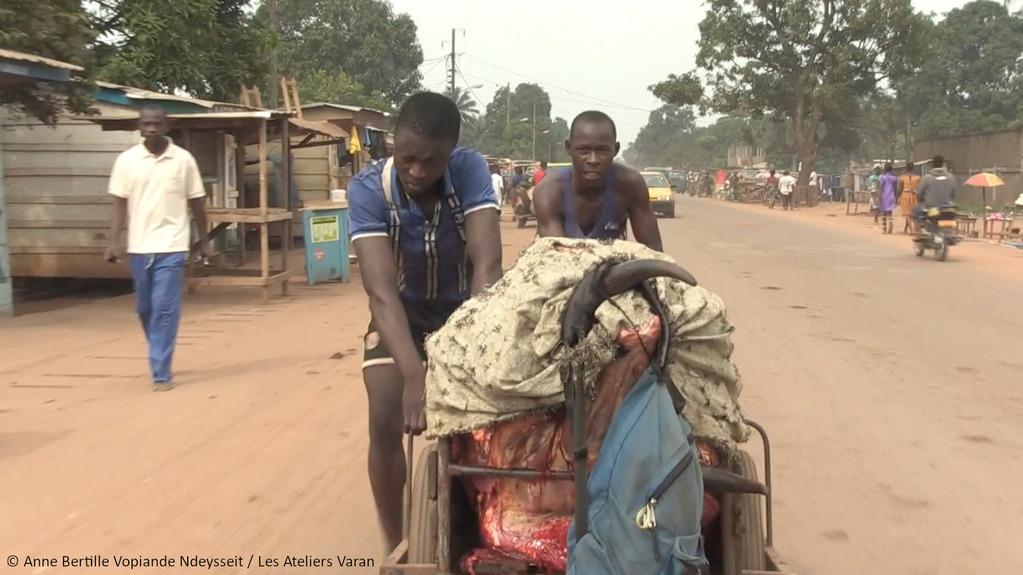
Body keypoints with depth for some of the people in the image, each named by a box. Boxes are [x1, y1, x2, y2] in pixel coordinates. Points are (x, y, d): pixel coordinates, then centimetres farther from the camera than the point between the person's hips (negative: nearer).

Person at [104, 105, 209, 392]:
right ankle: (161, 360, 36)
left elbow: (197, 203, 6)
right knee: (145, 309, 14)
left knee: (165, 309, -9)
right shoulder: (126, 160, 2)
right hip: (139, 247, 3)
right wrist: (114, 242, -5)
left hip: (171, 246, -3)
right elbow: (120, 204, 3)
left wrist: (204, 240, 10)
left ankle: (161, 373, -4)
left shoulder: (184, 159, -1)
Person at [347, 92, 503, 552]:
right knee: (385, 422, -16)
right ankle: (396, 548, 3)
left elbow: (486, 265, -35)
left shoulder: (470, 170, -26)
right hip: (401, 314, -1)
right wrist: (414, 374, -52)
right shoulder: (367, 189, -28)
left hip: (464, 309, 1)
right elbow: (381, 290, -38)